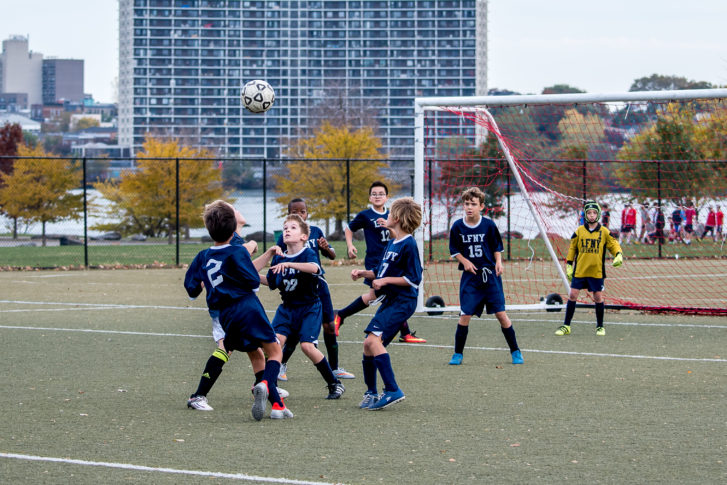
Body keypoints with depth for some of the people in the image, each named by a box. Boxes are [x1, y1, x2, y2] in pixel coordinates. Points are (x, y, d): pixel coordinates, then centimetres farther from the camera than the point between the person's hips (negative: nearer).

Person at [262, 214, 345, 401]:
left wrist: (288, 264, -45)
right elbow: (271, 282, 17)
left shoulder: (308, 253, -12)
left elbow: (314, 268, -36)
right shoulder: (278, 258, 4)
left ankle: (334, 384, 0)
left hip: (309, 307, -5)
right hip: (287, 307, 5)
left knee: (307, 345, -18)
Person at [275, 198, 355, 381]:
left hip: (318, 284, 4)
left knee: (329, 325, 5)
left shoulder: (316, 232, 6)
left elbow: (332, 256, 9)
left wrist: (326, 247, -14)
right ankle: (282, 366, 15)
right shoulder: (285, 237, -3)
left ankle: (335, 368, 16)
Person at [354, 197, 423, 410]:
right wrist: (364, 273, 10)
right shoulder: (392, 244, 15)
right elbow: (382, 272, 26)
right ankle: (371, 393, 27)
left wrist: (386, 280, -17)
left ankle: (392, 390, -24)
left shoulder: (408, 245, -14)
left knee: (373, 340, -23)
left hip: (402, 302, -10)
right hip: (389, 301, 10)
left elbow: (414, 280, -18)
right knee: (368, 344, 12)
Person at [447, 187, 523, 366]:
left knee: (501, 313, -2)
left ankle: (515, 351, 10)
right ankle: (458, 354, 8)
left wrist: (498, 262, -10)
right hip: (470, 276, 1)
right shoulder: (457, 227, -3)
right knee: (465, 315, -5)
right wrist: (464, 261, -9)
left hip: (490, 274, -1)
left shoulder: (489, 225, -4)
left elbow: (497, 247, 7)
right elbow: (454, 250, 8)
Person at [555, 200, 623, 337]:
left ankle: (600, 326, 18)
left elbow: (614, 244, 5)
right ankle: (566, 326, 6)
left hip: (597, 272, -1)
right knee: (572, 296, -2)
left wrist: (618, 256, -14)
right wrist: (569, 265, 8)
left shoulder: (604, 232, 0)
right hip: (579, 270, 1)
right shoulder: (579, 231, 3)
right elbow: (572, 249, 10)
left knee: (598, 298, 3)